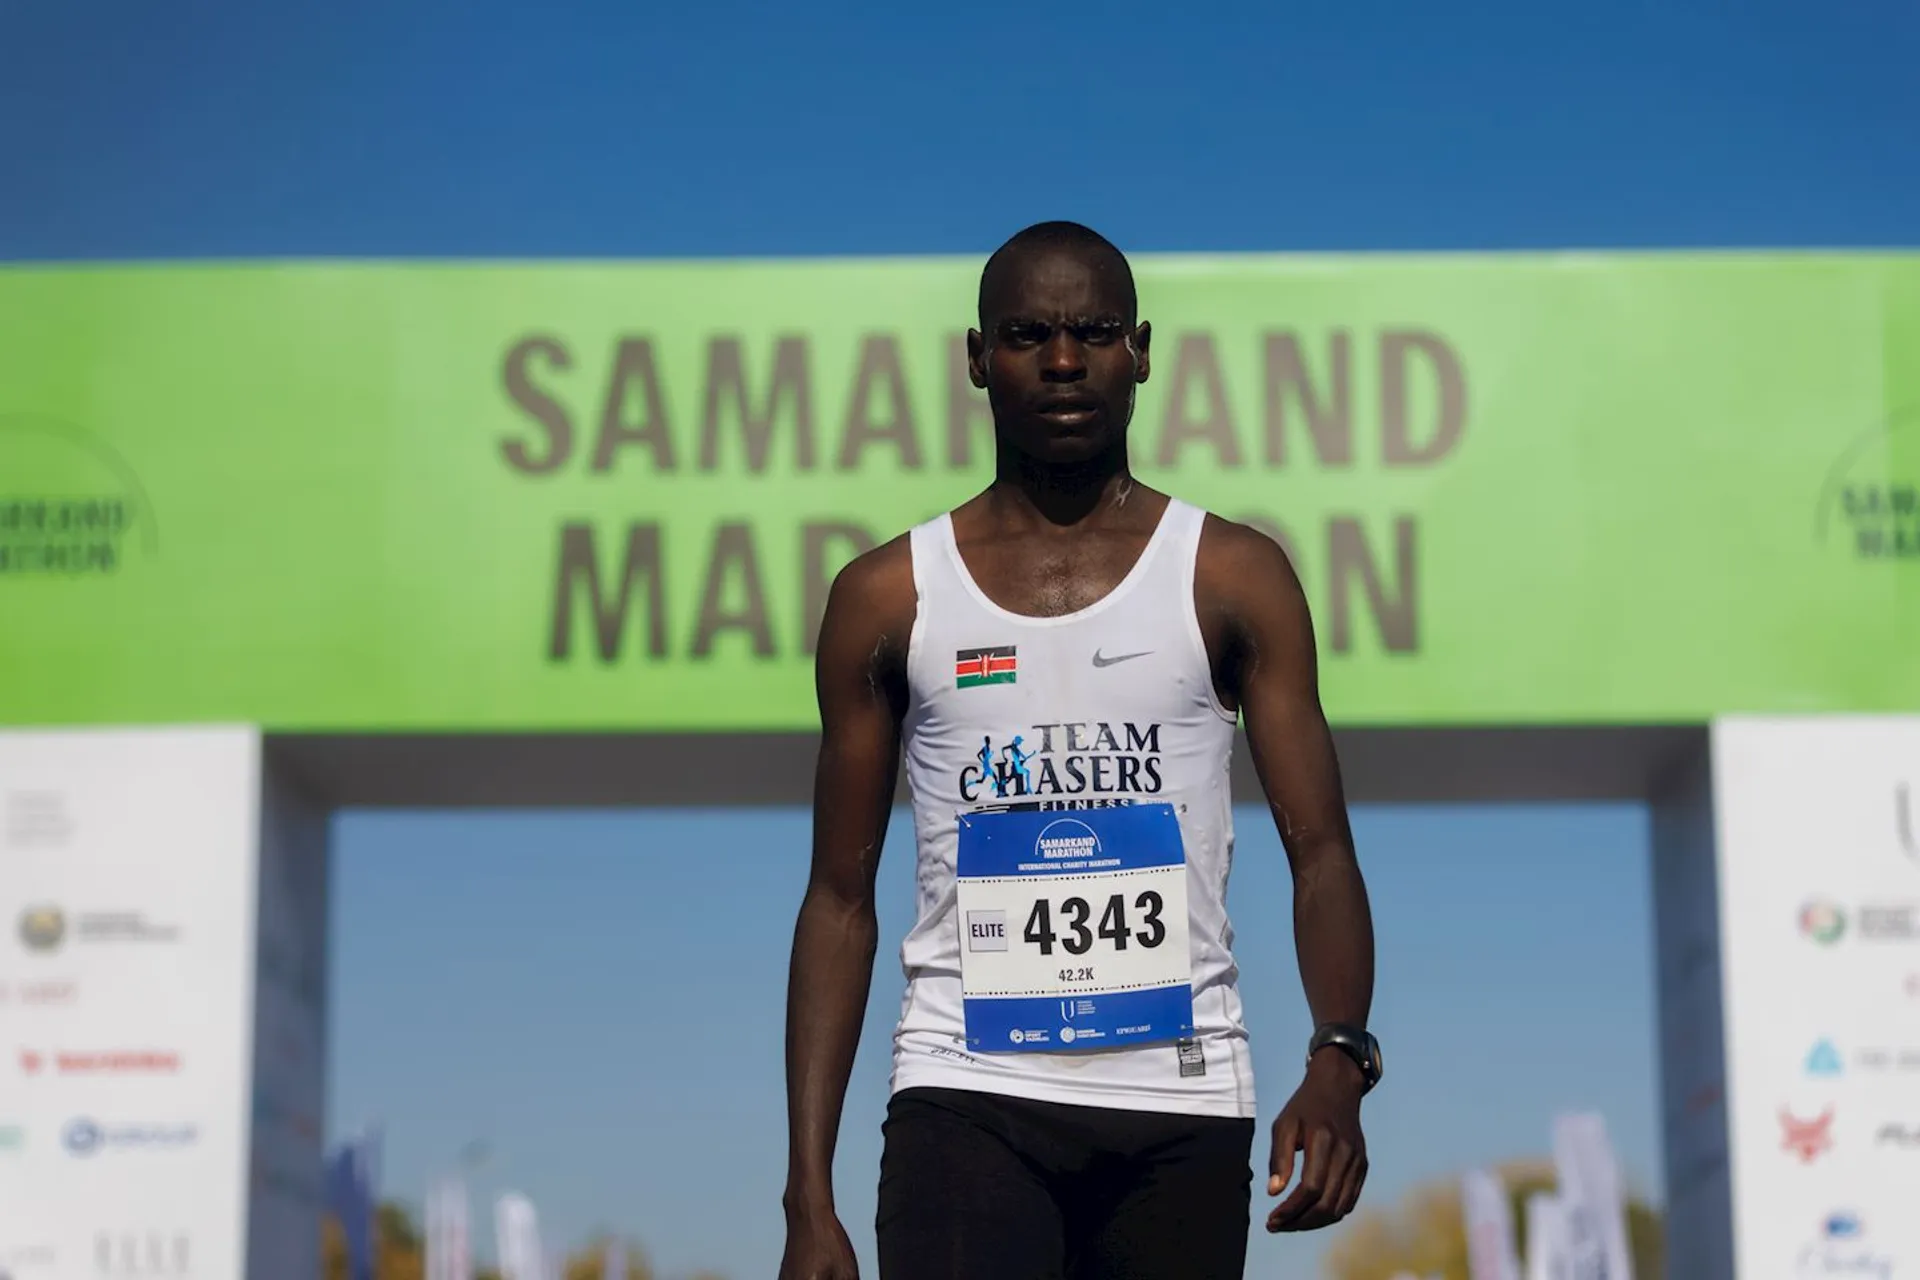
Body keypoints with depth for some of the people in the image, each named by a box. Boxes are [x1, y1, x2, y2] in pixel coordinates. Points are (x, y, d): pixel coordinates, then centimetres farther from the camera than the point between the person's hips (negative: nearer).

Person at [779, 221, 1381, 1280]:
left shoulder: (1233, 579, 6)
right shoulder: (888, 597, 7)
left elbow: (1320, 852, 1)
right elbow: (841, 898, 8)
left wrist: (1339, 1057, -19)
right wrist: (809, 1193, 0)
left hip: (1182, 1110, 1)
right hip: (967, 1098, -1)